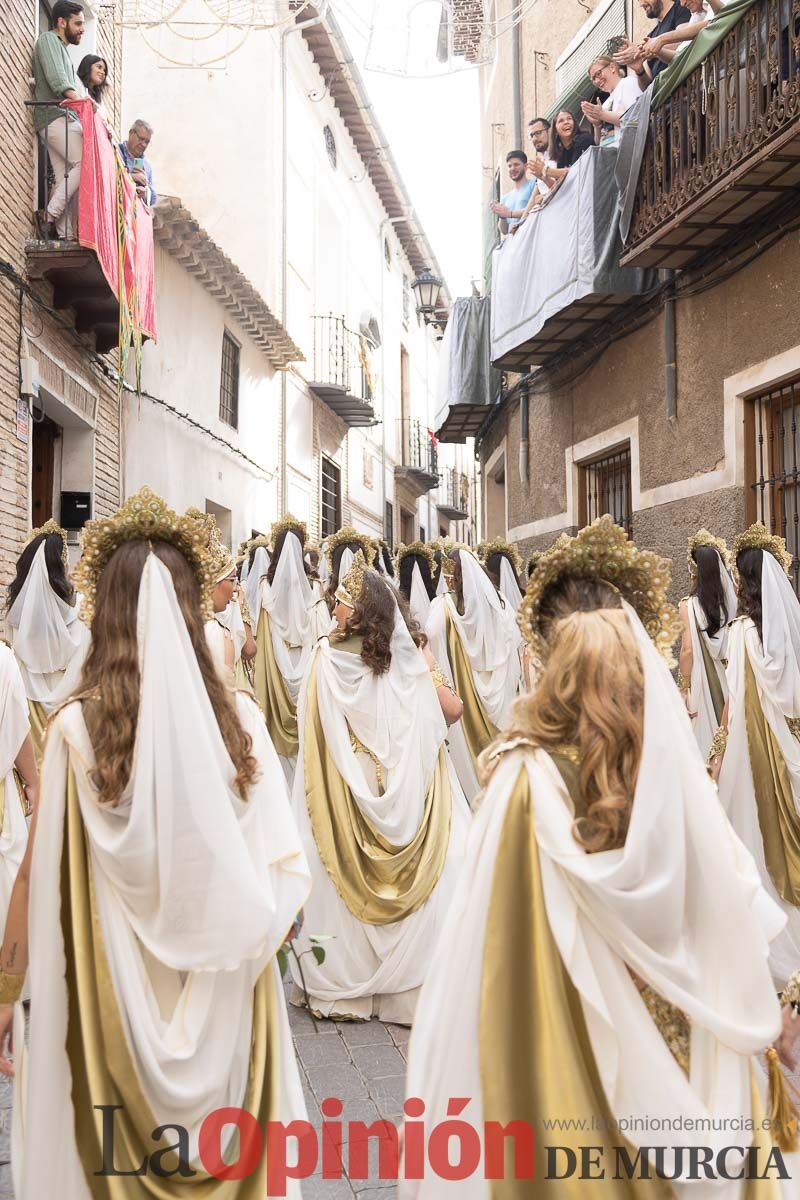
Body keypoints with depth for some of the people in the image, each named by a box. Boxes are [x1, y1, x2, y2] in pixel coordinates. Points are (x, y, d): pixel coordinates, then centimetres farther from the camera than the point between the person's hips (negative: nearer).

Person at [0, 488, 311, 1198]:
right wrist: (236, 947, 9)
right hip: (222, 999, 2)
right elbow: (287, 872, -8)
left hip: (114, 997, -1)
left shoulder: (77, 728, -13)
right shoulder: (240, 719, -9)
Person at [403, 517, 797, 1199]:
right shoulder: (676, 765, -13)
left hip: (570, 1049, -3)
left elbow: (489, 949, -17)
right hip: (676, 1038, 3)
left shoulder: (528, 777, -21)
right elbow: (732, 915, -4)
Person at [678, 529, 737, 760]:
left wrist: (684, 688, -6)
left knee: (704, 732, 5)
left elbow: (688, 650, -13)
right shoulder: (732, 602, -2)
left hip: (700, 680, -3)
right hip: (727, 681, 3)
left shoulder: (689, 605, -11)